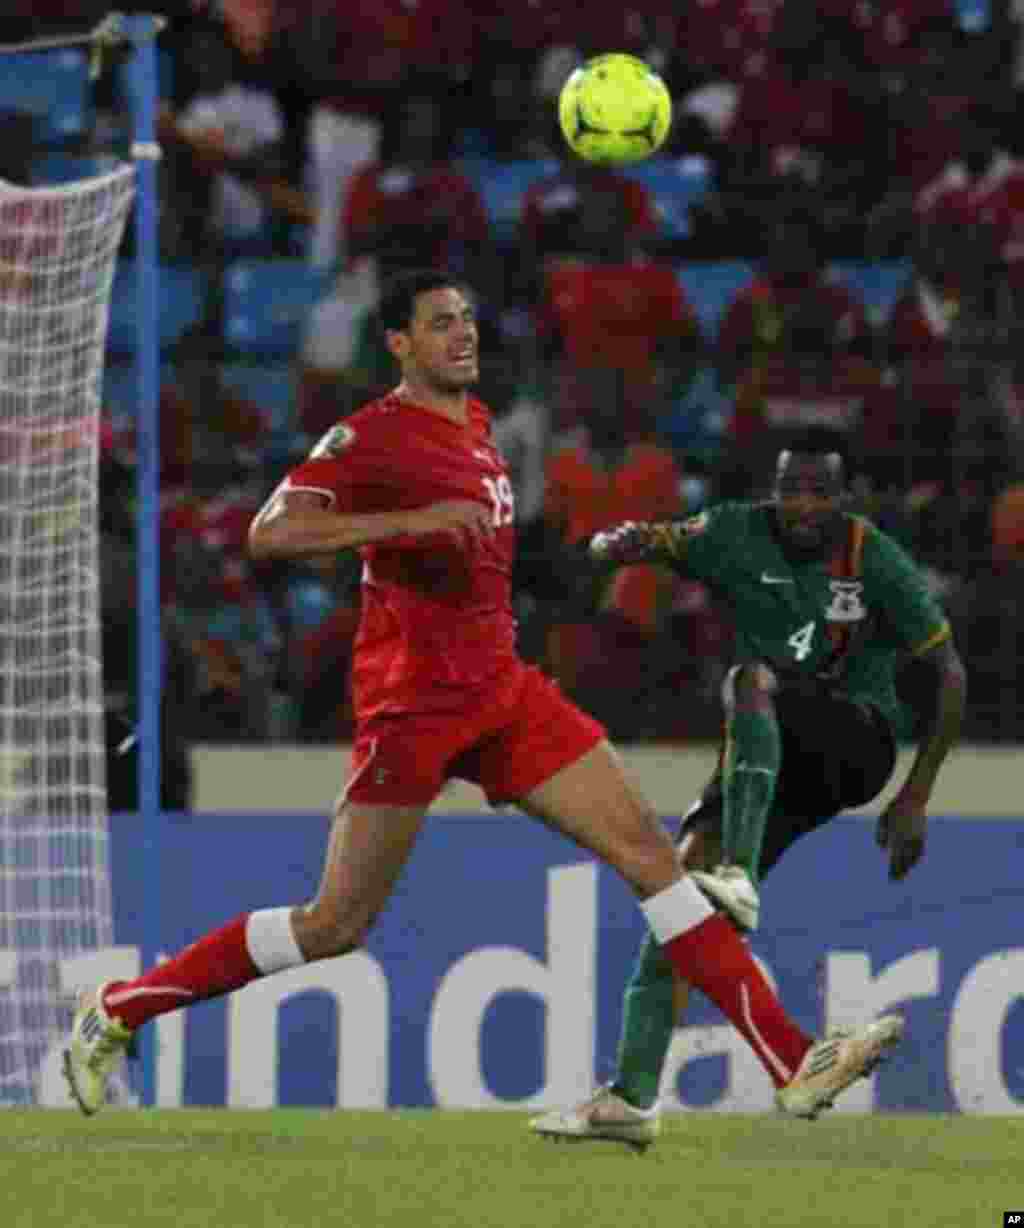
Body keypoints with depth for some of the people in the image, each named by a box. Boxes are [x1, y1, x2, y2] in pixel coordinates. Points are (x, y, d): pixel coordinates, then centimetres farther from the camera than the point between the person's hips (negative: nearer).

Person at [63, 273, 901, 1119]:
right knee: (337, 927, -5)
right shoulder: (369, 438, -11)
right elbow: (271, 533, -24)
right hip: (412, 700, -7)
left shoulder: (475, 421, 15)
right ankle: (118, 1011, 11)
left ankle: (793, 1063, -4)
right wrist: (412, 520, -31)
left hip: (503, 693, 7)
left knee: (648, 850, -2)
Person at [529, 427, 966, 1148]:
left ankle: (739, 877, -46)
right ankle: (634, 1097, -14)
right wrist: (623, 543, -26)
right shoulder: (740, 535, 0)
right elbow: (615, 548, 1)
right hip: (770, 762, 4)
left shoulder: (875, 561, -9)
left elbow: (949, 673, -4)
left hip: (857, 742, -4)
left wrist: (916, 797, -8)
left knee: (752, 678, -33)